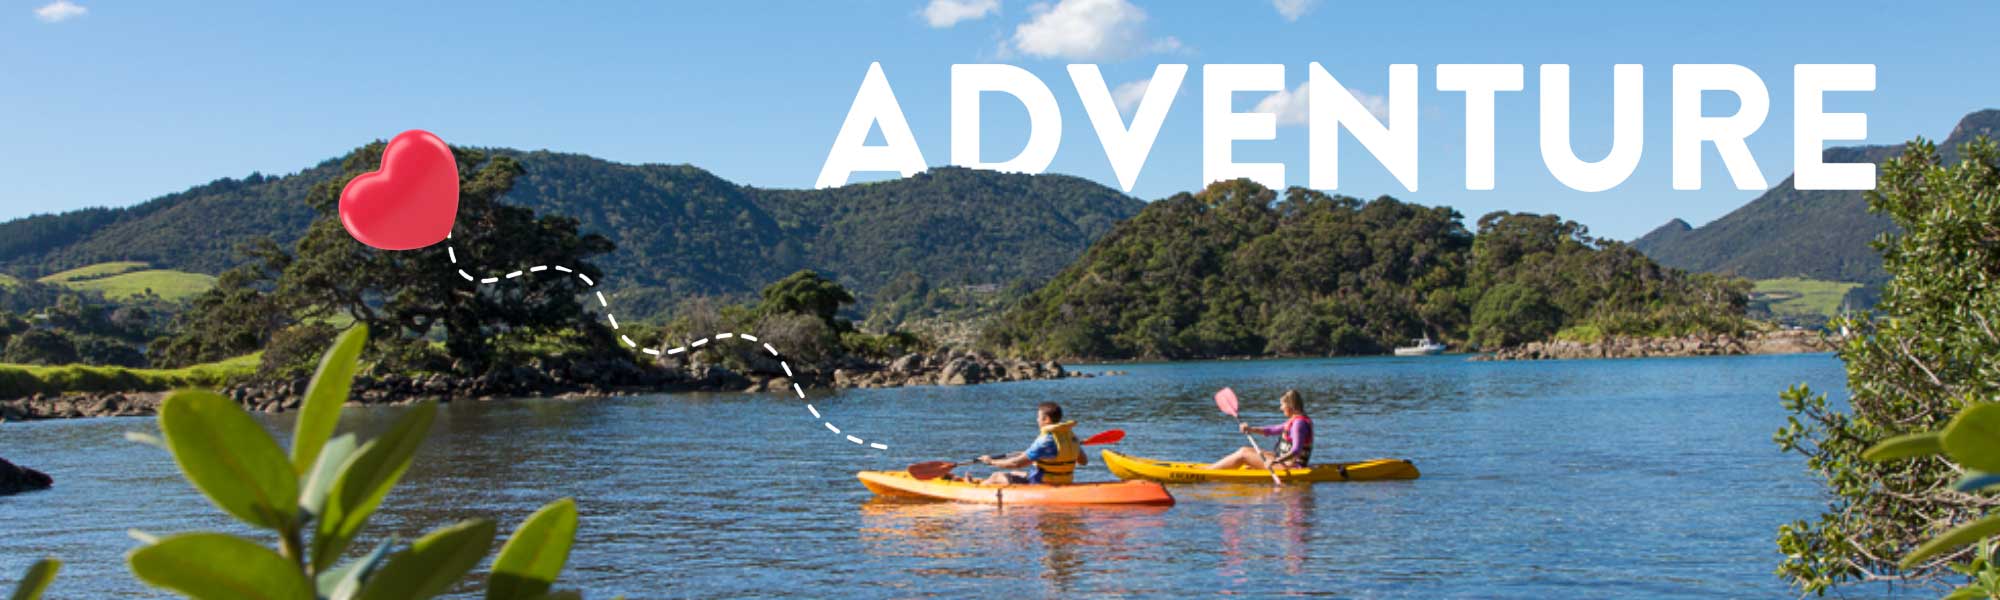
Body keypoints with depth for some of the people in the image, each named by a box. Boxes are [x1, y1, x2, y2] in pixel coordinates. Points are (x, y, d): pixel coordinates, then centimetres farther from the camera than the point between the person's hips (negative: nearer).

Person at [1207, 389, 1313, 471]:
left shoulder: (1299, 423, -20)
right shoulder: (1294, 420, 14)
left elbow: (1296, 450, -31)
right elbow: (1273, 430, 19)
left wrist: (1276, 461, -42)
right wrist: (1251, 429, 6)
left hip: (1291, 465, -11)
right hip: (1285, 460, 11)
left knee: (1243, 455, -9)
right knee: (1245, 450, 12)